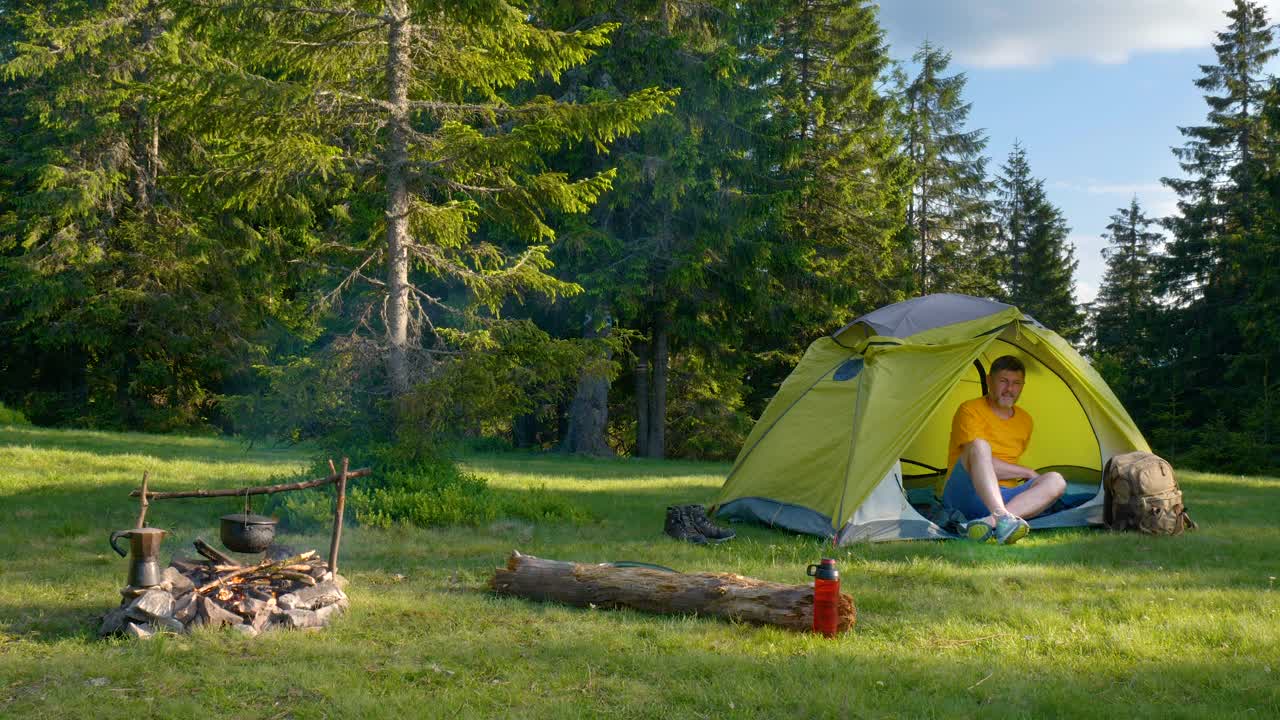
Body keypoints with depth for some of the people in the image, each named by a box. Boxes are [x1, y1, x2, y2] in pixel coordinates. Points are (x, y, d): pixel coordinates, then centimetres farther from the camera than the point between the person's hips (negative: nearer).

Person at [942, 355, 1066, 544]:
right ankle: (1002, 519, -53)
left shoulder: (1025, 420, 16)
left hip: (1003, 497, 6)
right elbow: (985, 464, -15)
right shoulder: (970, 410, -6)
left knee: (1055, 481, -19)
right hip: (965, 496, -6)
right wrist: (1027, 473, -9)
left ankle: (989, 522, -41)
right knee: (980, 446, -32)